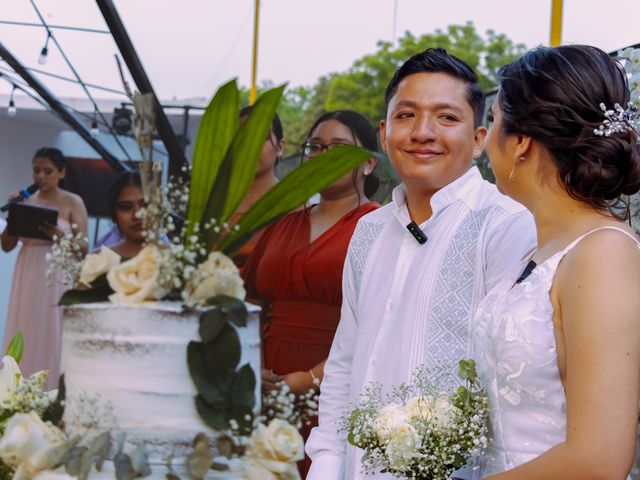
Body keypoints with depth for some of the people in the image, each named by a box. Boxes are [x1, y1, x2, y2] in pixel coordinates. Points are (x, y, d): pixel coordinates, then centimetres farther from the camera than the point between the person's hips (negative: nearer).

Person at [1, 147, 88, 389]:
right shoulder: (25, 201, 10)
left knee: (53, 337, -6)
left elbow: (83, 248, -4)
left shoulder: (73, 202, -1)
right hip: (28, 278, 4)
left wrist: (59, 235, -21)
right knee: (25, 338, 2)